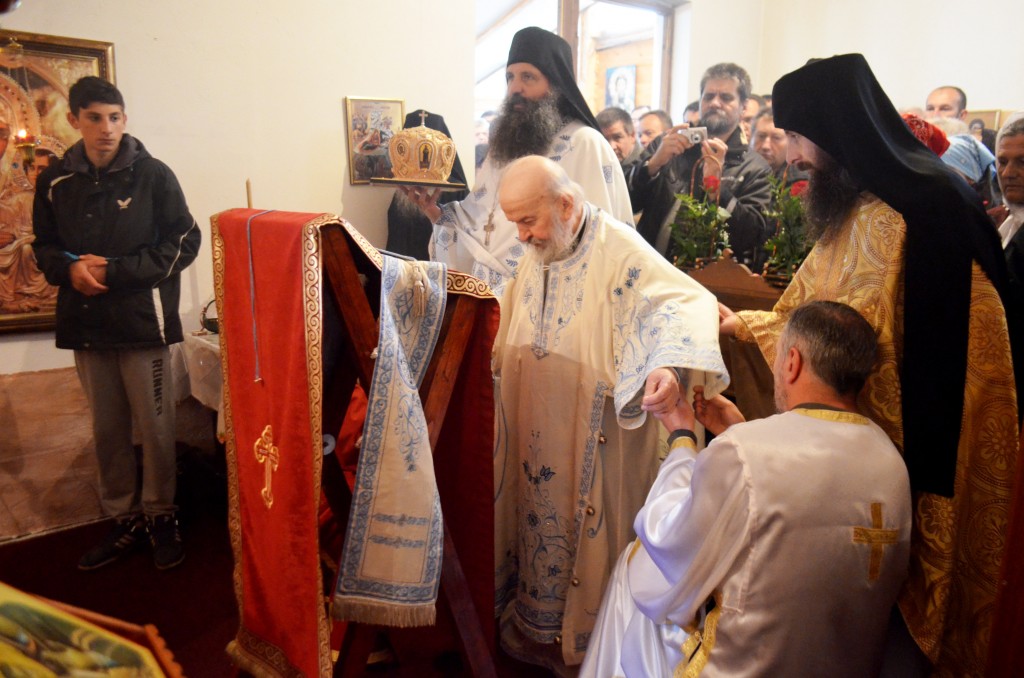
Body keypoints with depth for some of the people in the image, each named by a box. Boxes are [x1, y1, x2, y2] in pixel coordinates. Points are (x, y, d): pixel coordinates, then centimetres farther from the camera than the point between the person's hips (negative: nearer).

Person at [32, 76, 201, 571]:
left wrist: (114, 271, -13)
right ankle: (123, 519, 27)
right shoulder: (56, 182, 5)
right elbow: (44, 246, 14)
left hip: (142, 320, -3)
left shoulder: (153, 175, -5)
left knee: (155, 427, 5)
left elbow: (183, 243, -7)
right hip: (85, 323, 4)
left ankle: (160, 515, 22)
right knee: (107, 429, 12)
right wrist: (70, 269, -9)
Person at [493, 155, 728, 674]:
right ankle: (539, 623, 42)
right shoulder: (535, 254, 4)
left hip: (594, 439, -7)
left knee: (585, 530, 10)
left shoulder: (618, 250, -20)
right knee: (540, 515, 20)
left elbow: (684, 299, -34)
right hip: (537, 434, 7)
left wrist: (671, 362, -52)